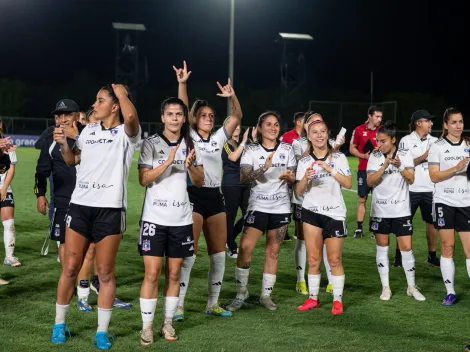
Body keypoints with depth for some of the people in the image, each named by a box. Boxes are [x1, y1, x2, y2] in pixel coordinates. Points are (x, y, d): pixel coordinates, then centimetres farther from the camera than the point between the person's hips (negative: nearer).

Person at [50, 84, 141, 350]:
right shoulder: (88, 130, 13)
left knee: (105, 272, 1)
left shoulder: (126, 133, -4)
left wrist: (122, 92, -12)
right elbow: (72, 160, 28)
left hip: (110, 209, -4)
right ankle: (60, 323, 19)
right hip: (80, 206, 4)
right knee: (70, 268, 5)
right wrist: (63, 143, 8)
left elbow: (131, 116, -29)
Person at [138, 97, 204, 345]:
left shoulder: (190, 145, 7)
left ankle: (168, 323, 17)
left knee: (174, 274, 7)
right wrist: (168, 162, -22)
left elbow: (199, 182, 7)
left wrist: (190, 165, -13)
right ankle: (147, 326, 2)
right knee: (152, 273, -5)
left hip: (181, 219, 3)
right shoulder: (151, 144, -3)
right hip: (154, 218, -3)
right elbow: (143, 179, -11)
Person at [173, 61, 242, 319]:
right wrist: (182, 84, -20)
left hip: (215, 197, 6)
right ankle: (179, 305, -4)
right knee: (189, 253, -9)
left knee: (219, 254, 7)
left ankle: (213, 303, 17)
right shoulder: (189, 137, 1)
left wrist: (232, 96, -12)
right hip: (193, 196, -5)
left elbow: (237, 117, 4)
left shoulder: (218, 139, 12)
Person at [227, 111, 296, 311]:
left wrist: (288, 177, -15)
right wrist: (264, 168, -28)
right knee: (245, 247, -13)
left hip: (281, 207, 2)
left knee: (272, 252, 6)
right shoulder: (251, 150, -1)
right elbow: (243, 178, -13)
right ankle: (241, 292, 1)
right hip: (258, 206, -2)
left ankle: (266, 295, 17)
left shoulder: (287, 149, 6)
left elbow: (293, 179, 8)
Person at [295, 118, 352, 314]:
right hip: (311, 212, 2)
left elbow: (348, 184, -9)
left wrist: (330, 170, -19)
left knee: (334, 260, -1)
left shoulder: (338, 158, 1)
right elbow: (299, 191, 2)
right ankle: (313, 298, 11)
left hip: (335, 213, -2)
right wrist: (306, 177, -18)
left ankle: (338, 300, 7)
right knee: (313, 259, 2)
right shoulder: (304, 161, 5)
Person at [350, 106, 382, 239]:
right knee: (362, 199, 4)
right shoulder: (359, 130, -1)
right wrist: (363, 155, -11)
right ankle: (359, 228, 9)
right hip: (363, 170, 0)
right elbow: (352, 148, 5)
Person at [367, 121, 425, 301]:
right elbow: (370, 182, -11)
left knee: (406, 248, -1)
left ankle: (412, 287, 12)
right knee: (382, 247, 6)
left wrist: (400, 166, -28)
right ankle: (385, 288, 15)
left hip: (401, 210, -1)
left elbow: (411, 180, -11)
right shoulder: (374, 156, -4)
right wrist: (385, 166, -23)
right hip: (380, 210, 1)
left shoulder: (405, 155, -4)